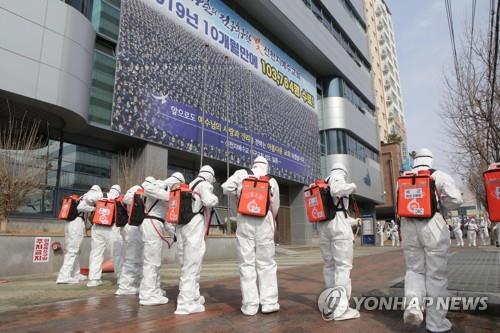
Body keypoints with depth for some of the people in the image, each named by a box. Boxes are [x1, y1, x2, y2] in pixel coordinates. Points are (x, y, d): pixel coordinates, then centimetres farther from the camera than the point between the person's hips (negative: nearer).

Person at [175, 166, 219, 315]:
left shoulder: (190, 185, 24)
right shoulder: (204, 185, 0)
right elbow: (210, 202, -15)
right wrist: (215, 197, 4)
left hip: (182, 225, 9)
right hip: (194, 225, -8)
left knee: (187, 264, 14)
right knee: (192, 265, -7)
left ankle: (193, 297, 26)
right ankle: (186, 303, -6)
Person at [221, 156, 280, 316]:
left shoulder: (241, 174, 3)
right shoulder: (272, 181, 6)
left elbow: (226, 188, 3)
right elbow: (275, 207, 12)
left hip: (244, 222, 0)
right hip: (264, 223, 0)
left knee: (247, 263, 5)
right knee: (267, 263, 9)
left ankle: (250, 305, 8)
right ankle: (269, 302, 10)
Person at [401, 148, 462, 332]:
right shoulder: (439, 175, 1)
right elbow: (455, 199, -9)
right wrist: (438, 208, 8)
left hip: (409, 227, 3)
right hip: (433, 226, -3)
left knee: (415, 270, 14)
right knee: (436, 274, 7)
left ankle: (412, 303, -11)